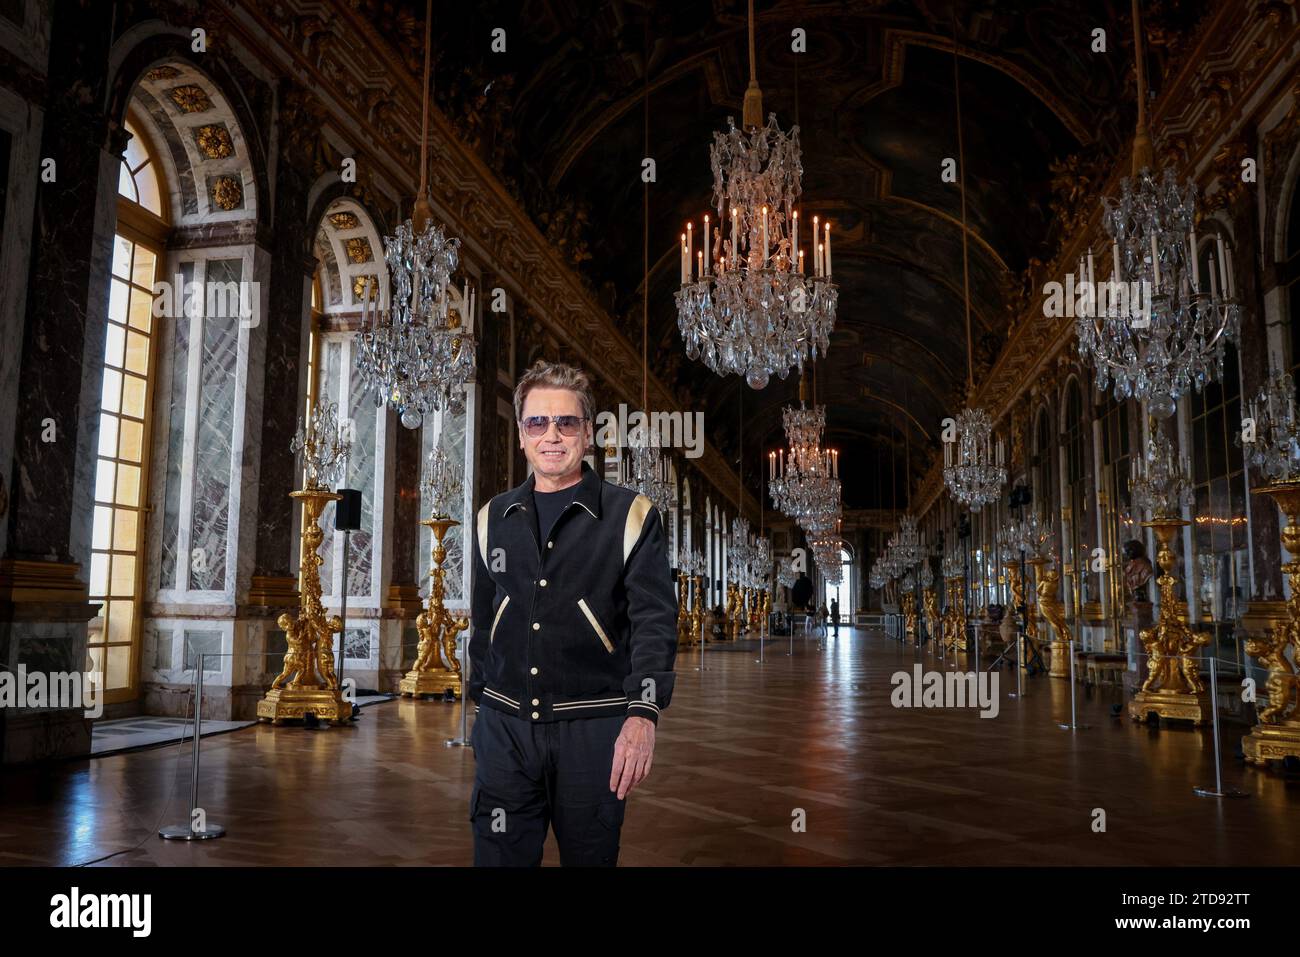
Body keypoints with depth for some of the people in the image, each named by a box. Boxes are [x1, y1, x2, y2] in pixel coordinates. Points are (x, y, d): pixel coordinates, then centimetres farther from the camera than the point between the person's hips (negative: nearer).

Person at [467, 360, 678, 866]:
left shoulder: (631, 515, -4)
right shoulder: (494, 519, 9)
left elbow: (655, 621, -12)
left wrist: (643, 714, -24)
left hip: (593, 729, -3)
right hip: (504, 727, 3)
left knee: (590, 854, 10)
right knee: (498, 855, 7)